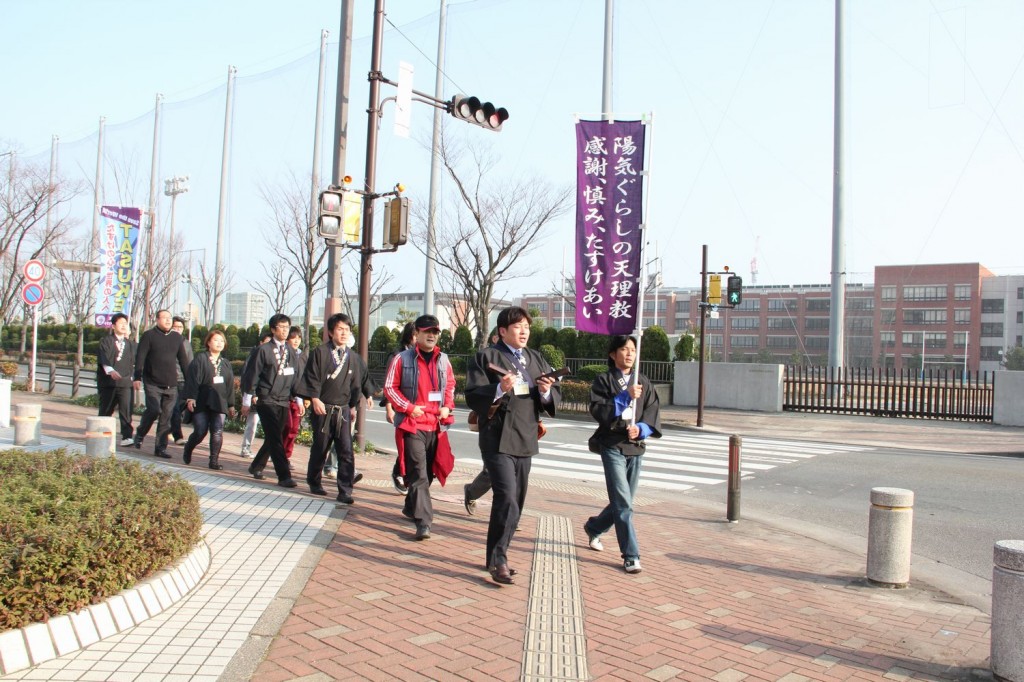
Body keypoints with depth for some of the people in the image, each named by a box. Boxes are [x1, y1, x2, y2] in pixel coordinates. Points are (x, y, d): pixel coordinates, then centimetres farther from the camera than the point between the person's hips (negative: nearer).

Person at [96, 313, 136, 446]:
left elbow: (133, 361, 21)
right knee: (105, 411, 9)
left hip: (126, 382, 2)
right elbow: (104, 359, -14)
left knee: (126, 410, -10)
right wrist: (110, 370, -31)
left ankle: (127, 436, -13)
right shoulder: (106, 341, 2)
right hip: (108, 382, -2)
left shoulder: (130, 344, 15)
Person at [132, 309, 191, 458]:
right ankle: (140, 434, 13)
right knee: (154, 410, -15)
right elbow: (140, 358, -4)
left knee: (166, 417, 3)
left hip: (171, 385, 4)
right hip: (153, 383, -4)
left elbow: (183, 360, 15)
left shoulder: (177, 337, 12)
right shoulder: (149, 336, -1)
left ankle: (161, 448, 10)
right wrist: (137, 378, -12)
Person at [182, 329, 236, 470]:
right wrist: (190, 398, -15)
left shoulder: (226, 363, 15)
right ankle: (188, 450, 27)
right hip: (202, 402, -4)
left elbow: (230, 384, 16)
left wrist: (231, 404, 13)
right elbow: (192, 379, -7)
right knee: (200, 431, -2)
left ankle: (214, 460, 2)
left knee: (218, 432, -6)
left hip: (219, 403, 4)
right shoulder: (200, 359, 0)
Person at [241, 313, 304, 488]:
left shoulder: (291, 351, 11)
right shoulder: (264, 350, -5)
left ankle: (256, 467, 31)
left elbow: (295, 377, 16)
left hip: (284, 402, 6)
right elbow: (252, 376, -3)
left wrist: (299, 400, 14)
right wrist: (247, 402, -3)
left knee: (273, 439, 11)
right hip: (267, 400, -5)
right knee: (276, 440, -10)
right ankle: (284, 476, -10)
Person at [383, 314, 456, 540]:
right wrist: (408, 407, -12)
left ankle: (411, 507, 36)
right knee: (418, 474, -10)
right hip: (412, 424, -5)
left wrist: (448, 406, 4)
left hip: (436, 426, 5)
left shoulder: (443, 360, 10)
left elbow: (450, 385, 21)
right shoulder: (402, 359, -4)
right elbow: (390, 387, -1)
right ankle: (423, 521, -10)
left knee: (428, 472, 15)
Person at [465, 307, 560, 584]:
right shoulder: (486, 357, -3)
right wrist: (500, 390, -26)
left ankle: (497, 556, 27)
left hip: (525, 440, 7)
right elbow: (473, 397, -10)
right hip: (498, 440, -7)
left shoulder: (536, 359, 15)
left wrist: (546, 391, -8)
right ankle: (498, 561, -5)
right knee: (507, 500, -16)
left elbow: (554, 398, 14)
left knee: (516, 503, 13)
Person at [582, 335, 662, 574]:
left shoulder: (643, 383, 11)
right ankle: (631, 555, -3)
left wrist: (641, 428, -14)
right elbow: (597, 411, -12)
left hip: (636, 448, 5)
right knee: (623, 504, -11)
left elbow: (653, 415, 6)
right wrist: (625, 397, -19)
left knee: (623, 502, 13)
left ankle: (593, 528, 38)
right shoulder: (603, 381, 0)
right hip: (612, 447, -5)